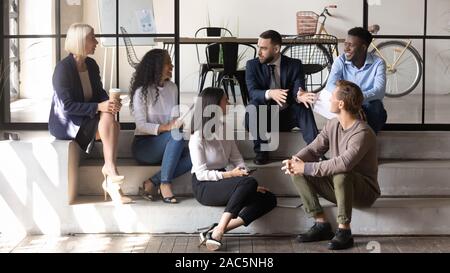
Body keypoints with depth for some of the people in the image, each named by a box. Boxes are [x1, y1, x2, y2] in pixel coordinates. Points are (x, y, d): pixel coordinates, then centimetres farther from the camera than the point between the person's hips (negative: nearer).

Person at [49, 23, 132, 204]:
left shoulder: (91, 65, 7)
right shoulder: (63, 68, -16)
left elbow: (99, 93, 11)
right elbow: (67, 105, -21)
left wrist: (109, 103, -13)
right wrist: (98, 107, -28)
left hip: (88, 119, 7)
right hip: (65, 123, -7)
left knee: (113, 125, -24)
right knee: (108, 120, -28)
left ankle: (110, 179, -27)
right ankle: (110, 169, -22)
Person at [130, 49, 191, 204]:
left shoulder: (172, 88, 8)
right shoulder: (142, 91, -9)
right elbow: (141, 125, -17)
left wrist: (179, 122, -10)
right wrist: (167, 127, -30)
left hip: (166, 145, 6)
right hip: (144, 146, -6)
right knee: (177, 135, -34)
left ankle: (151, 183, -19)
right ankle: (165, 184, -26)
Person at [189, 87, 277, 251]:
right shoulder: (198, 137, -12)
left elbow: (237, 160, 6)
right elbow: (201, 174, -16)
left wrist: (249, 182, -8)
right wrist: (230, 175, -27)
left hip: (222, 181, 8)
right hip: (204, 187, -8)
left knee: (269, 199, -10)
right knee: (249, 182, -32)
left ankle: (217, 231, -23)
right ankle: (218, 231, -31)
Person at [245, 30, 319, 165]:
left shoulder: (295, 65, -2)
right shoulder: (252, 65, -3)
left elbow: (297, 90, -13)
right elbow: (253, 92, -18)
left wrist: (300, 95, -40)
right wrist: (269, 93, -40)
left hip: (287, 116, 0)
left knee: (303, 106, -29)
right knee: (252, 108, -32)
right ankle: (261, 151, -18)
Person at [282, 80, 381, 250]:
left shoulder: (362, 133, -25)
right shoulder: (332, 125, 1)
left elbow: (344, 163, -39)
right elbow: (313, 149, 0)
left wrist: (307, 168, -35)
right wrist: (295, 161, -22)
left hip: (364, 191, -7)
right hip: (338, 189, 8)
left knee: (341, 175, -39)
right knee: (297, 173, -8)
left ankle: (344, 232, -25)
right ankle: (321, 225, -8)